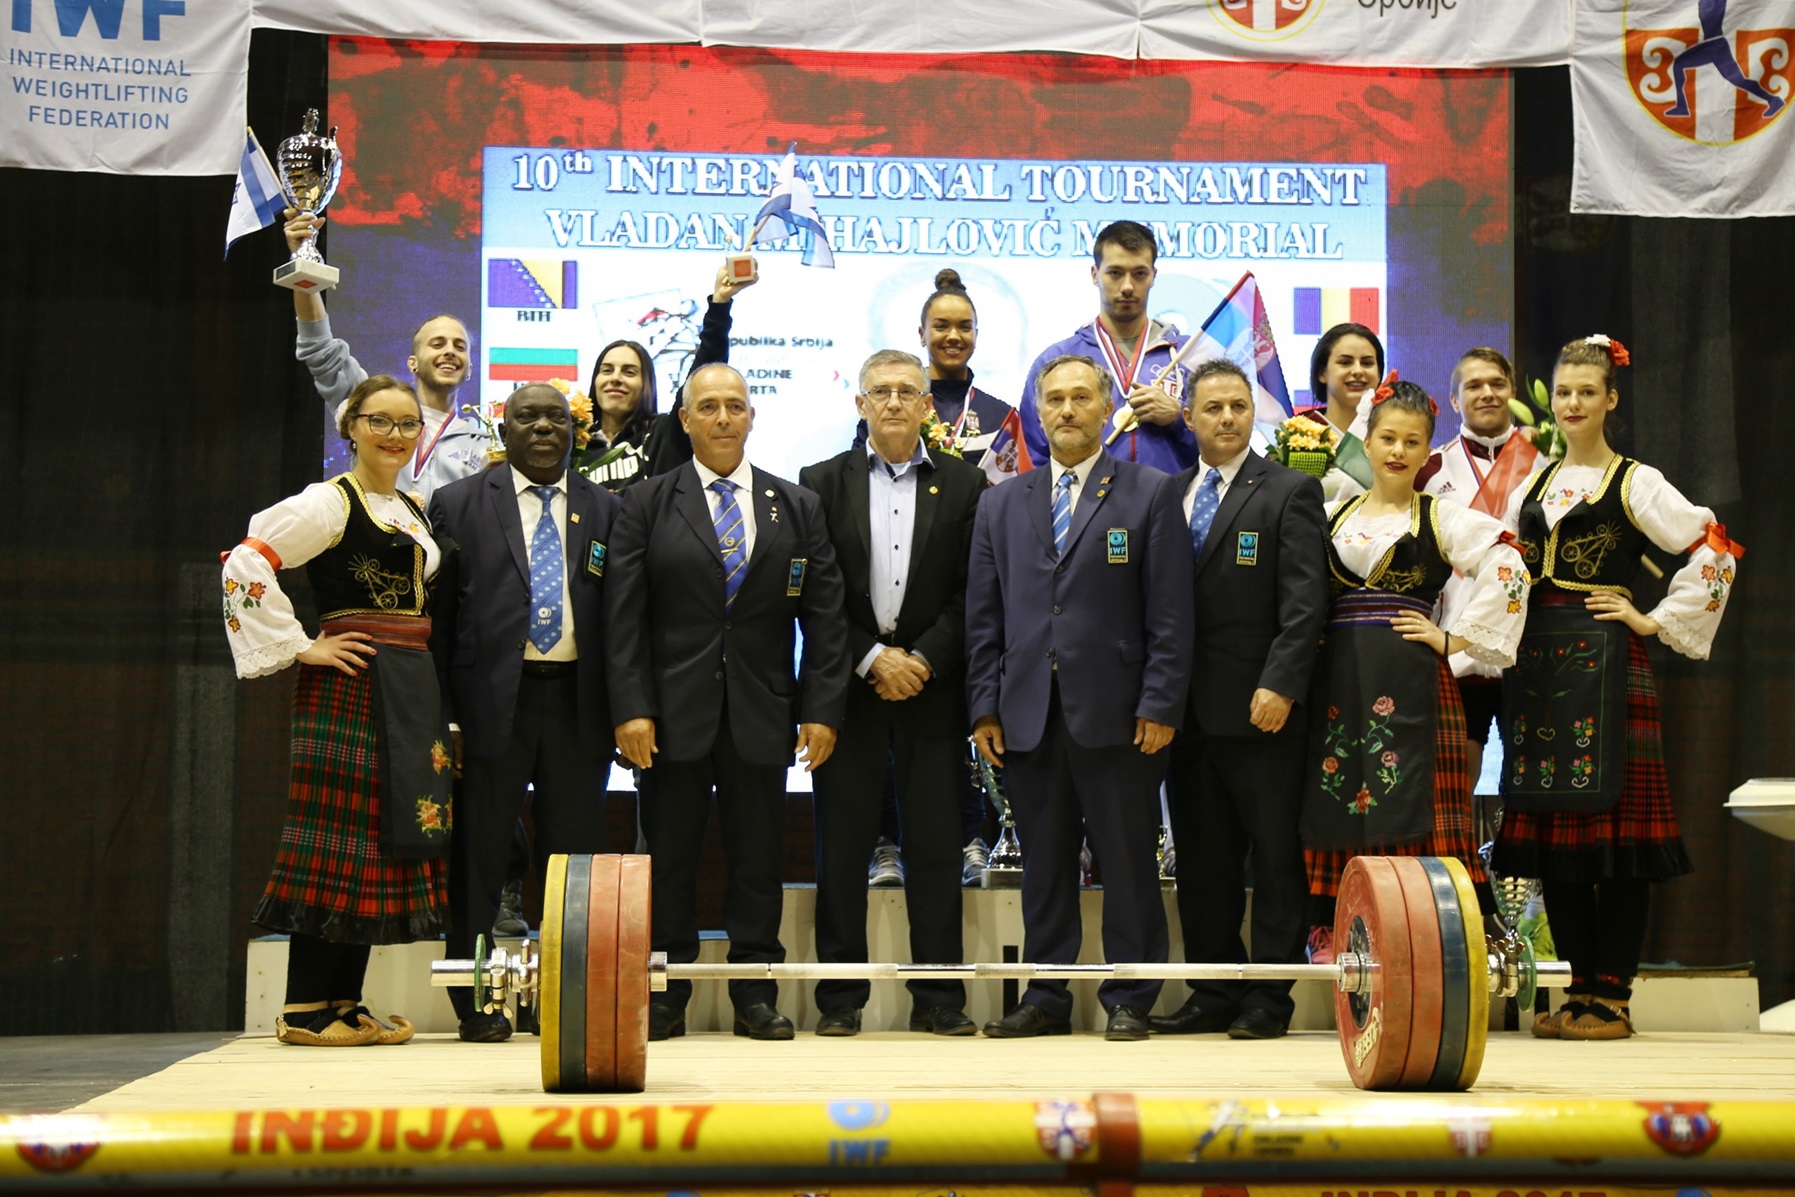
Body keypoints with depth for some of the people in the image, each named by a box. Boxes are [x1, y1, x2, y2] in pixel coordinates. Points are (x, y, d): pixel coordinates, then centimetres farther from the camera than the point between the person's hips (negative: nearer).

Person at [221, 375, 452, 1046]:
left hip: (412, 687, 8)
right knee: (340, 832, -8)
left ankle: (346, 1002, 13)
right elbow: (246, 563, -16)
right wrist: (300, 646, -15)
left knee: (389, 837, 7)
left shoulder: (414, 510, 17)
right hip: (351, 683, -8)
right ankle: (305, 1010, -4)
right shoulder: (332, 501, -7)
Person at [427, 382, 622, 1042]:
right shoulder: (457, 504, 6)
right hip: (491, 701, -2)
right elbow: (438, 616, 2)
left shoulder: (606, 510, 12)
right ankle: (478, 1004, 12)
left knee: (576, 857, 5)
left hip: (578, 705, 2)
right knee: (479, 858, 3)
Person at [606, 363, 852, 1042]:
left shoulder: (798, 507, 9)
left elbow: (824, 616, 6)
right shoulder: (646, 504, 4)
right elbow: (624, 615, -1)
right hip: (673, 712, -1)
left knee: (758, 858, 5)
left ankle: (755, 997, 13)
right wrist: (630, 708, -10)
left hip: (762, 714, 1)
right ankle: (665, 996, 11)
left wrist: (822, 709, -2)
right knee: (669, 857, 3)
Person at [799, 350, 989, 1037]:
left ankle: (938, 996, 8)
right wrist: (872, 659, -9)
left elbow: (972, 592, 2)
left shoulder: (963, 485, 7)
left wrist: (923, 659, -9)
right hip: (849, 687, 0)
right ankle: (840, 997, 9)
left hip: (931, 687, 0)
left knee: (936, 844, 2)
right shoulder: (824, 483, 7)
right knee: (842, 844, 2)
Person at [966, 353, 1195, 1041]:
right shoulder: (1001, 506, 14)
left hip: (1116, 716, -3)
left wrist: (1160, 706, -9)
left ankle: (1128, 1002, 11)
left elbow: (1171, 614, -2)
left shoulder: (1151, 494, 4)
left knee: (1127, 862, 2)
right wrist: (984, 707, 4)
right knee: (1043, 863, 8)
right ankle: (1046, 999, 17)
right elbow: (983, 617, 13)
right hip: (1030, 717, 3)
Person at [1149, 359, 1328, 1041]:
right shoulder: (1169, 494, 14)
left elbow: (1305, 601, -8)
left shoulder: (1288, 492, 0)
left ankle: (1268, 999, 6)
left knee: (1274, 857, 1)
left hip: (1260, 705, -5)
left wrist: (1279, 685, -17)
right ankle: (1213, 994, 16)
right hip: (1188, 706, 5)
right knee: (1201, 859, 9)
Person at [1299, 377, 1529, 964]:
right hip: (1336, 677, 4)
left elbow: (1507, 568, -8)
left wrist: (1456, 638, -10)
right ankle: (1331, 933, 6)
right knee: (1332, 804, 1)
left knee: (1409, 802, -9)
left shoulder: (1443, 519, 5)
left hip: (1408, 679, -3)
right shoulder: (1333, 517, 16)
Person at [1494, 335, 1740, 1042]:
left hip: (1603, 660, -6)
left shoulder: (1635, 483, 0)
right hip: (1535, 658, 6)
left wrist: (1659, 621, -7)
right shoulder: (1535, 483, 17)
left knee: (1612, 820, -6)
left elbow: (1715, 552, -6)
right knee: (1548, 824, 4)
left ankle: (1612, 998, -2)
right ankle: (1580, 990, 12)